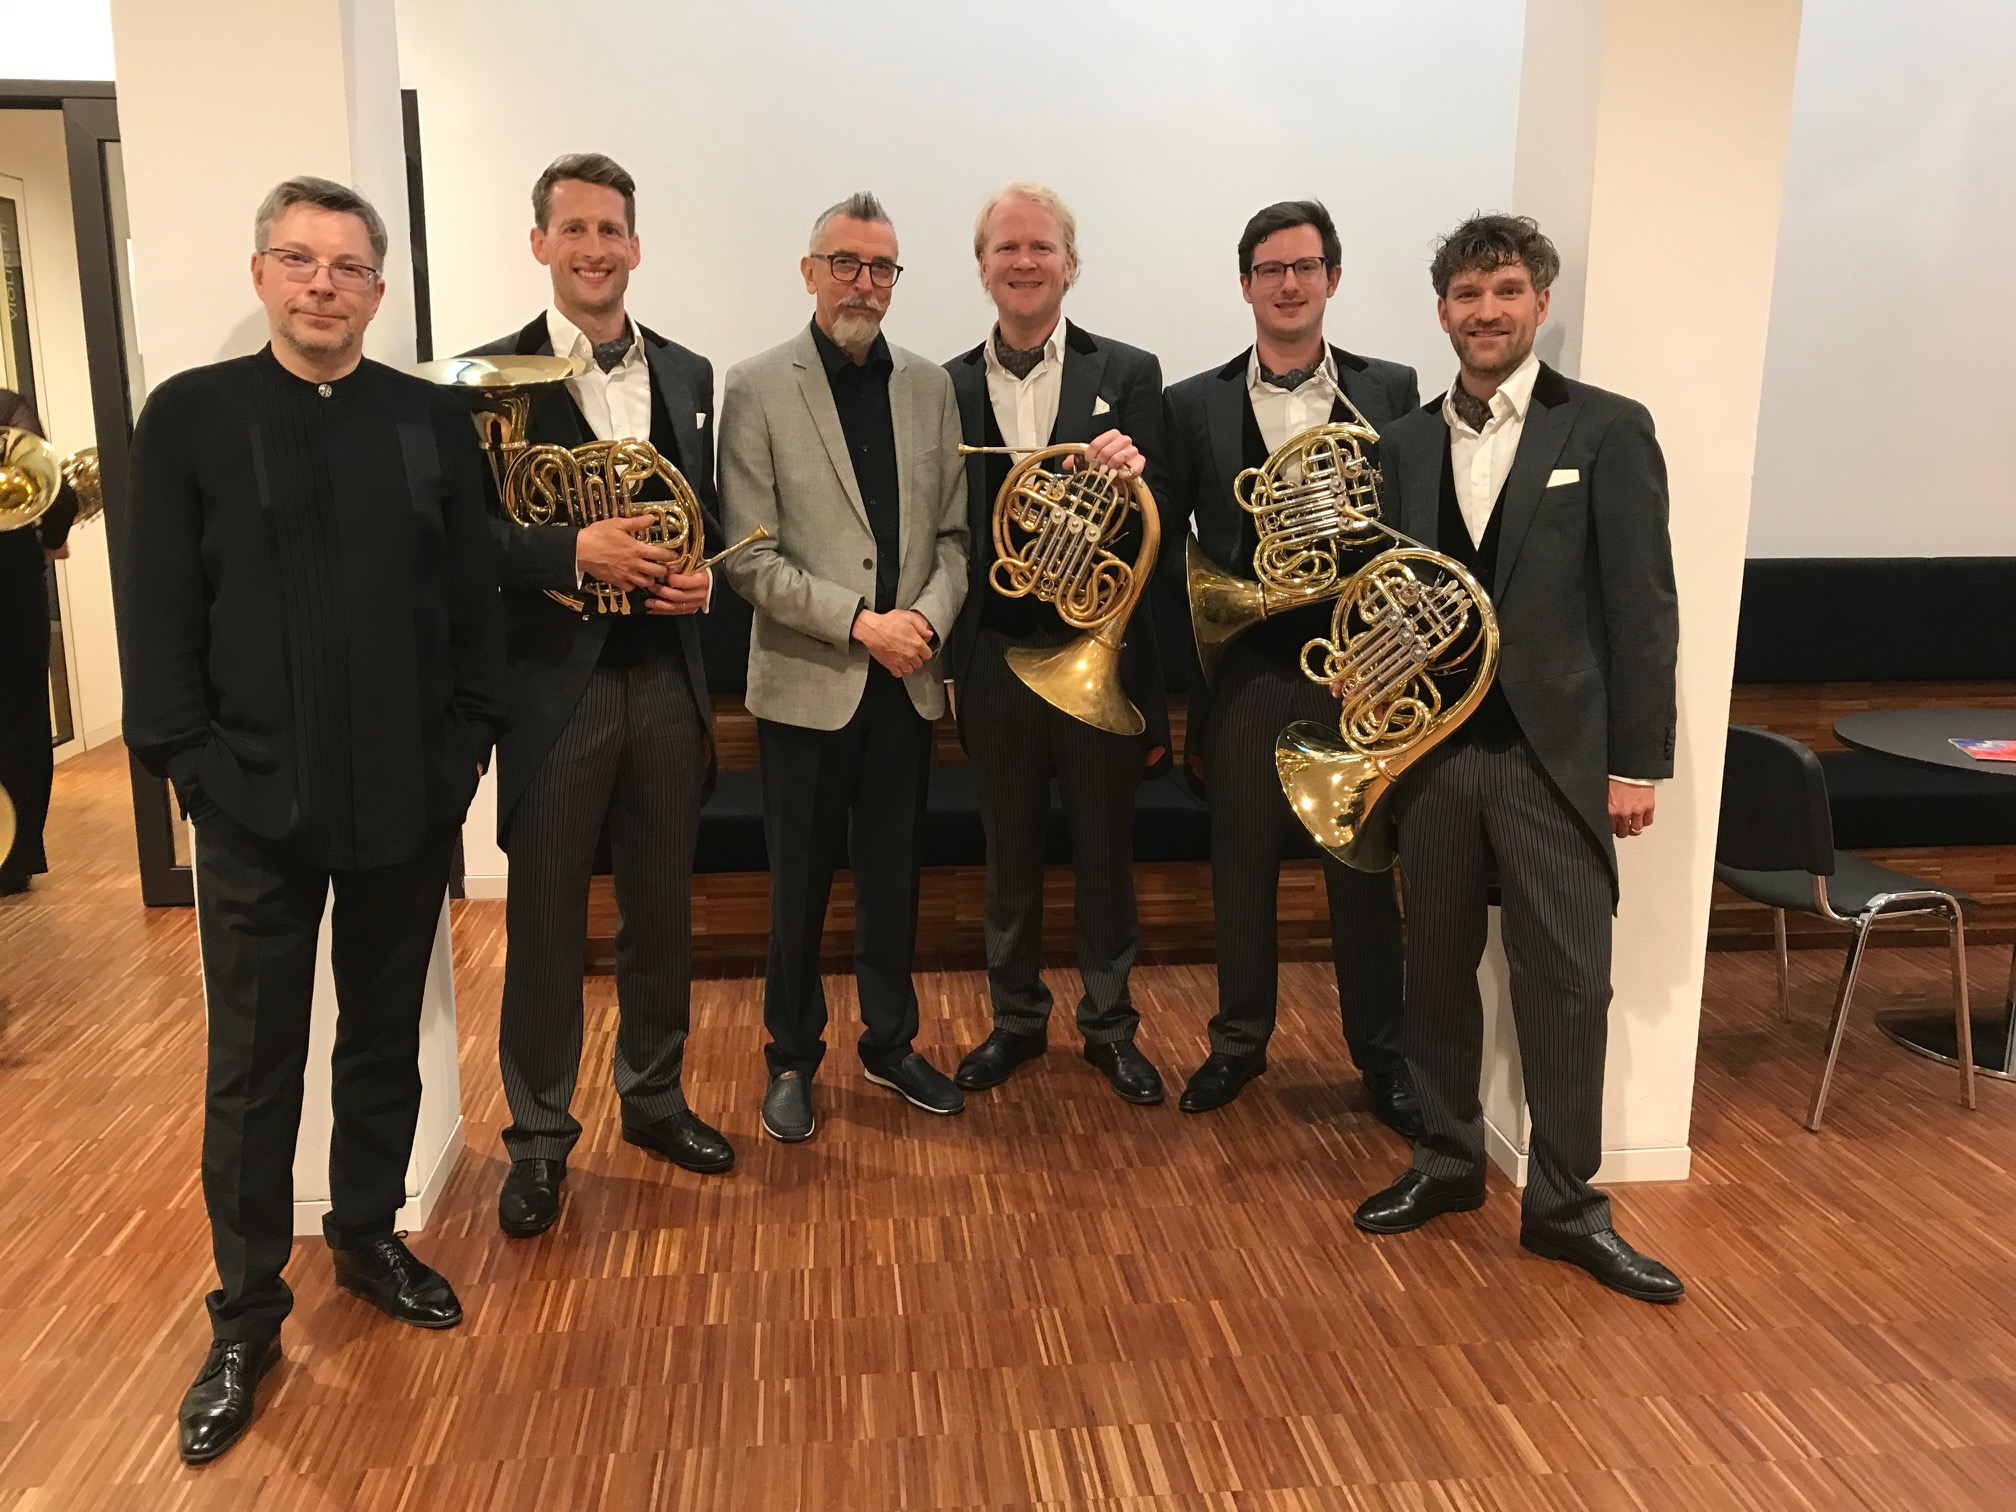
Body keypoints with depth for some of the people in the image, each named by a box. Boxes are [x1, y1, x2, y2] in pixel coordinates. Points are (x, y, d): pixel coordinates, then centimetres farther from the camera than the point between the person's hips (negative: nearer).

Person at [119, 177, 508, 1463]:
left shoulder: (436, 421, 4)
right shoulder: (190, 414, 0)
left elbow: (475, 599, 4)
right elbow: (159, 609, -2)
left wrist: (466, 749, -2)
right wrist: (189, 763, -7)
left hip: (407, 799, 2)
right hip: (255, 801, -1)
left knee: (387, 1036, 16)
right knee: (254, 1064, 7)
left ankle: (370, 1236, 36)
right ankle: (247, 1316, 22)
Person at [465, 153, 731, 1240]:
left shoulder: (687, 374, 10)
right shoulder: (493, 375, -3)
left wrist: (702, 573, -6)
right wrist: (575, 549, -24)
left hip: (666, 678, 4)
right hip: (554, 683, -4)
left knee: (661, 909, 15)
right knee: (544, 924, 6)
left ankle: (654, 1096, 33)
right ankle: (539, 1136, 22)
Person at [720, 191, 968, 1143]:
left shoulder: (929, 386, 7)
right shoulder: (758, 387, -5)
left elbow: (954, 532, 8)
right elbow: (749, 558, -11)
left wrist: (927, 617, -11)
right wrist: (859, 622, -18)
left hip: (908, 678, 4)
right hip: (806, 681, -3)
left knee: (893, 876, 15)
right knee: (801, 886, 9)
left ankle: (890, 1043, 31)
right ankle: (792, 1058, 27)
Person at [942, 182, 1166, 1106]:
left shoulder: (1128, 374, -1)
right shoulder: (947, 388, 3)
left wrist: (1131, 477, -26)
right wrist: (946, 663, 3)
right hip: (996, 658, 1)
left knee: (1105, 851, 12)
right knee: (1009, 855, 14)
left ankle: (1109, 1023, 28)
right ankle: (1016, 1019, 31)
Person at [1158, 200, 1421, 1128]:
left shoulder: (1389, 390, 4)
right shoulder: (1195, 404, 5)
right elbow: (1169, 540, 3)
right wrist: (1233, 592, -16)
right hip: (1244, 668, 1)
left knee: (1363, 870, 9)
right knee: (1242, 865, 11)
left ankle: (1381, 1053, 25)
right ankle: (1239, 1040, 29)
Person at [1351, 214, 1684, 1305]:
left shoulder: (1608, 430, -2)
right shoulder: (1406, 443, 9)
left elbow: (1642, 605, -4)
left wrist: (1638, 759, -8)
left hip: (1556, 751, -3)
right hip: (1430, 750, 3)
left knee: (1569, 981, 3)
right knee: (1436, 967, 12)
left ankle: (1563, 1203, 18)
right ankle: (1448, 1160, 30)